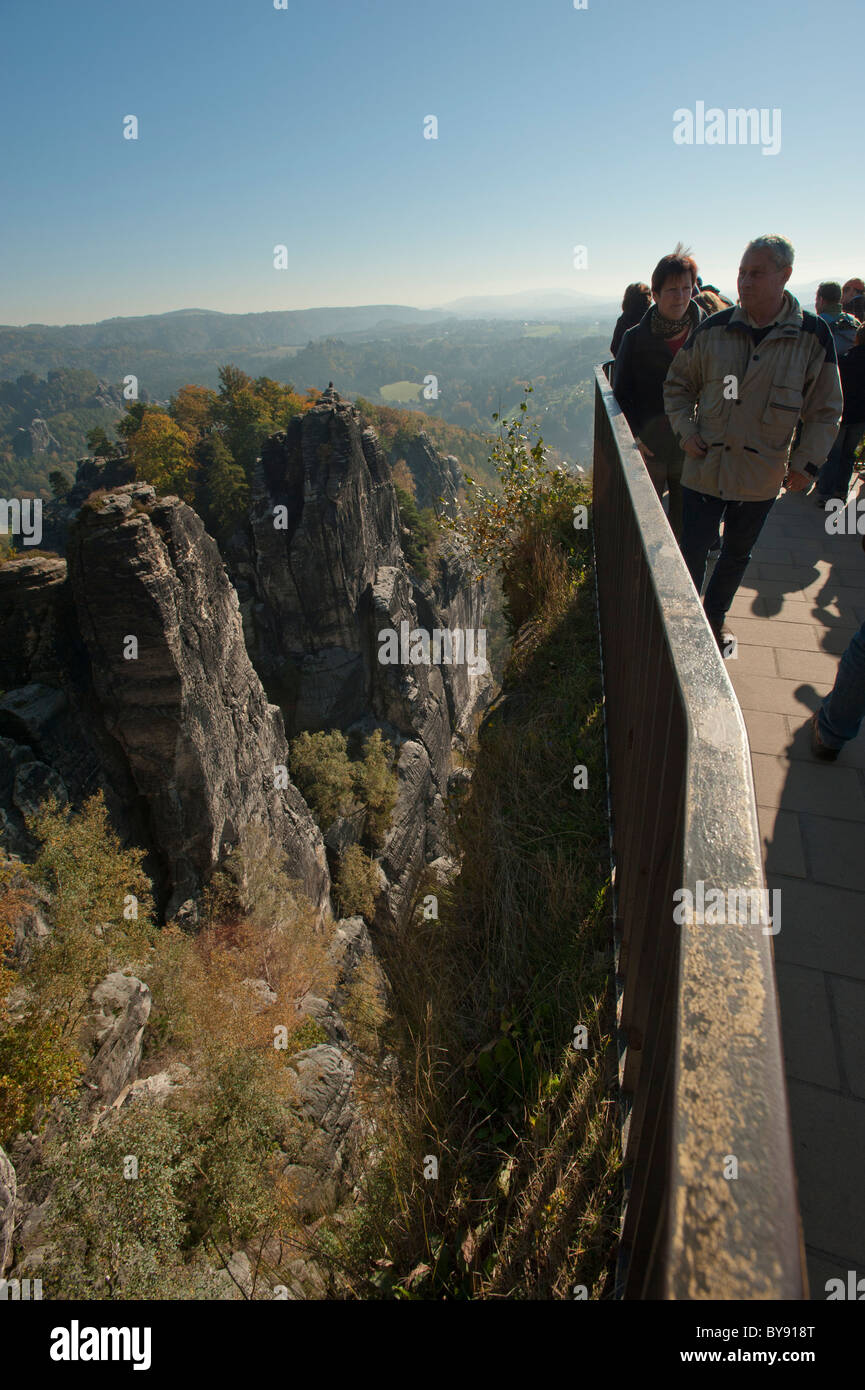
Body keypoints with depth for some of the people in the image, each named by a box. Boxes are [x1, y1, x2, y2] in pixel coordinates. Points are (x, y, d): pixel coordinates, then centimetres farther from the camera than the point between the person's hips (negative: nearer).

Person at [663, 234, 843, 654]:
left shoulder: (813, 336, -4)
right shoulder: (713, 329, -3)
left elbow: (825, 410, 3)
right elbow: (677, 383, 10)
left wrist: (806, 462, -5)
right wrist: (685, 430, -3)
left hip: (761, 476, 1)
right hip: (705, 466, -1)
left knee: (737, 555, 16)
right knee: (692, 552, 0)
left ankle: (716, 615, 36)